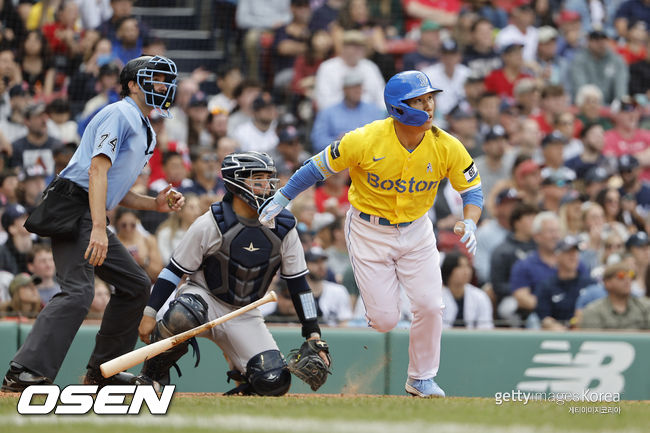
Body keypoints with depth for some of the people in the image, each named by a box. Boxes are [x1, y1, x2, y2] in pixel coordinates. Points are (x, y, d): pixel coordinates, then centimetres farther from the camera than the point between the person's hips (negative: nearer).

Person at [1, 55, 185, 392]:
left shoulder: (146, 133, 25)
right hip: (74, 206, -11)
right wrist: (98, 228, -29)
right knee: (78, 290, -24)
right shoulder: (120, 114, -6)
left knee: (136, 285, 14)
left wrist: (155, 203, 9)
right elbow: (98, 169, -19)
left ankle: (102, 370, 19)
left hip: (93, 218, 11)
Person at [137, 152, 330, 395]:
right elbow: (175, 270, -8)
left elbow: (298, 283, 2)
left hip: (245, 317, 3)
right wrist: (150, 313, -14)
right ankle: (153, 374, -12)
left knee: (275, 382, -19)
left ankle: (239, 368, 16)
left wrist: (313, 334, -2)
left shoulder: (283, 229, -4)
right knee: (182, 316, -40)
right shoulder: (210, 224, -14)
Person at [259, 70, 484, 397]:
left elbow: (472, 190, -4)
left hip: (416, 231, 3)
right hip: (369, 232, -3)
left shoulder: (446, 147, -16)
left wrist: (468, 223, -24)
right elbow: (319, 166, -9)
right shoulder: (366, 141, -23)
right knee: (385, 319, -7)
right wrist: (281, 198, -5)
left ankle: (421, 379, 14)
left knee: (430, 306, -7)